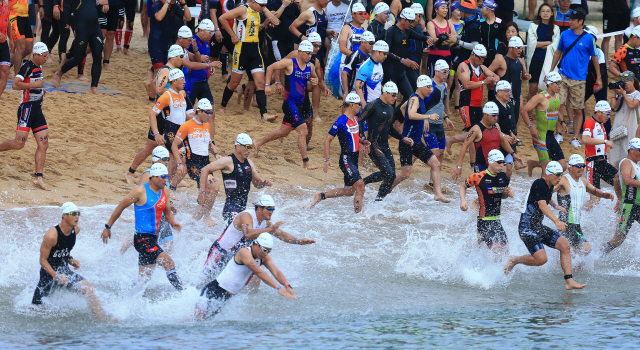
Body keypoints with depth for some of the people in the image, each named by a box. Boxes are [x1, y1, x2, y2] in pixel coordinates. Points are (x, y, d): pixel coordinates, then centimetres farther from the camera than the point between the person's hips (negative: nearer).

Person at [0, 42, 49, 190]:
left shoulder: (38, 67, 15)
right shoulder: (27, 67, -13)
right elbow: (15, 84, -23)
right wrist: (35, 84, -20)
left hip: (37, 110, 9)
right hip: (27, 109, -9)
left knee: (43, 143, 1)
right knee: (19, 143, -12)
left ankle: (38, 177, 1)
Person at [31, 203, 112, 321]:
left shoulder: (76, 230, -4)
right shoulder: (51, 235, -25)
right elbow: (43, 260, -19)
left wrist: (70, 260, 0)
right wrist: (56, 276, -30)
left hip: (65, 271, 5)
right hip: (49, 274, -5)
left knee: (90, 290, -17)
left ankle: (104, 320, -17)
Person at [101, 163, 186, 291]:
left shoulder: (164, 192, 10)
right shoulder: (140, 191, -11)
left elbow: (167, 212, 22)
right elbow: (121, 207, -3)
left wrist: (173, 222, -1)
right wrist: (108, 227, 0)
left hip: (153, 239, 8)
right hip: (142, 238, -8)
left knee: (144, 280, 12)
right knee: (169, 263, -20)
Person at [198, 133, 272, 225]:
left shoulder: (249, 163, 15)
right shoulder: (228, 161, -8)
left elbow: (257, 183, 24)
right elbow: (205, 170, -11)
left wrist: (263, 183, 0)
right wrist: (202, 192, -17)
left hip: (243, 207, 8)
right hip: (231, 209, -8)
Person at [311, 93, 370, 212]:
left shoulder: (355, 119, 12)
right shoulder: (341, 122, -14)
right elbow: (328, 140, -10)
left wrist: (362, 142, 9)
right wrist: (327, 159, -16)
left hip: (354, 160, 9)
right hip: (346, 160, -9)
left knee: (349, 191, 13)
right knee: (360, 186, -17)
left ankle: (320, 196, 27)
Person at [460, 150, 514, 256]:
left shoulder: (503, 177, 7)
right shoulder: (479, 177, -11)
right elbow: (463, 186, 4)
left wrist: (508, 193, 0)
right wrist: (463, 200, -13)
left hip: (497, 221, 7)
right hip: (484, 222, -7)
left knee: (505, 250, 7)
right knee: (498, 250, -20)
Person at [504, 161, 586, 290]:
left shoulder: (549, 186, 10)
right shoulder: (539, 185, -19)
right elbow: (542, 205, -35)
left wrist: (554, 205, 49)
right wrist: (556, 221, -47)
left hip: (538, 227, 9)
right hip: (527, 227, -9)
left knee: (565, 246, -5)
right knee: (541, 259, -20)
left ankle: (569, 281, -6)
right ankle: (514, 260, 6)